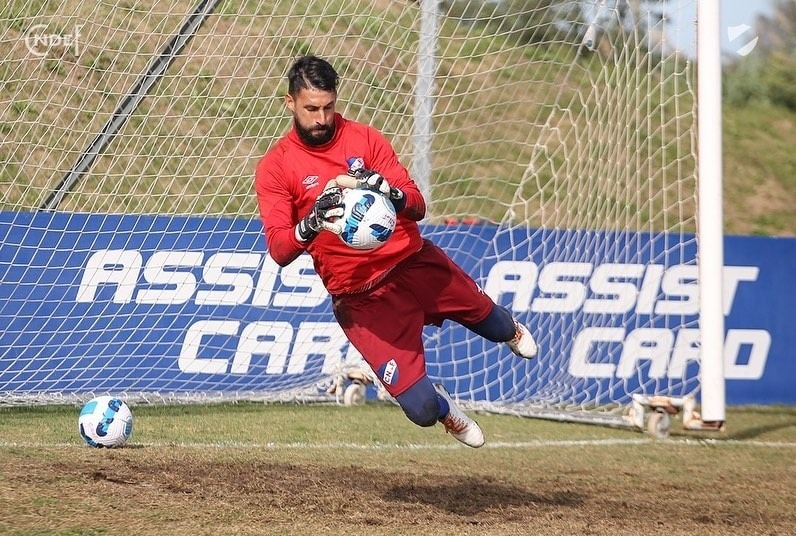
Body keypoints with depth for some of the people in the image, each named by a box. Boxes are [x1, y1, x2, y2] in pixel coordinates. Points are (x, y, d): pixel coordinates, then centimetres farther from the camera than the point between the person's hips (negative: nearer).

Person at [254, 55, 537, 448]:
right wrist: (312, 222, -35)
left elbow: (417, 208, -5)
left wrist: (388, 191, -28)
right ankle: (443, 408, 27)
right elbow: (279, 251, -14)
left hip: (416, 264, 3)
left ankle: (510, 331, 56)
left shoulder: (365, 138, 2)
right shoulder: (275, 166, -5)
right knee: (422, 410, -12)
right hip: (360, 296, -3)